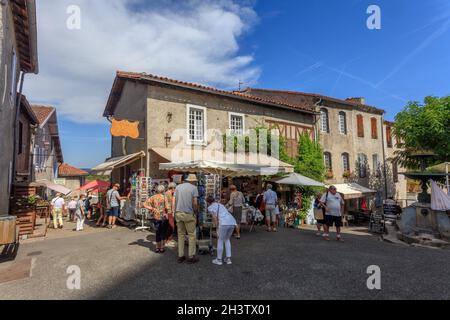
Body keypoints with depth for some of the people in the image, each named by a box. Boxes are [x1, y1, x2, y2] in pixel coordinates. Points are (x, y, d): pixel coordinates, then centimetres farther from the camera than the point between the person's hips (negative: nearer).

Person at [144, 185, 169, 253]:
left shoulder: (153, 197, 1)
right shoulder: (164, 197, -11)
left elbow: (145, 205, -4)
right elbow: (167, 207, -21)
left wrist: (152, 209, -1)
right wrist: (166, 212, -2)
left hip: (156, 217, 4)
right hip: (163, 217, -4)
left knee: (158, 232, 18)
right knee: (163, 232, 12)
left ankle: (157, 248, 26)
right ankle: (162, 248, 17)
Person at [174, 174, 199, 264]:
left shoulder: (178, 187, 9)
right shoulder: (194, 188, -3)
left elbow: (175, 202, 7)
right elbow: (195, 203, -9)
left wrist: (176, 213, 13)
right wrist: (196, 215, 2)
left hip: (178, 213, 5)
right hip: (189, 214, -5)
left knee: (180, 235, 13)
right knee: (192, 235, 6)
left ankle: (180, 256, 19)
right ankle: (191, 257, 11)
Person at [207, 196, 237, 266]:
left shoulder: (210, 207, 12)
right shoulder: (220, 205, 32)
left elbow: (215, 219, -1)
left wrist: (218, 229, 2)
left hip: (224, 223, -7)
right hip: (233, 222, 7)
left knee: (220, 240, 12)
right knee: (227, 239, 25)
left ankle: (219, 260, 24)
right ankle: (228, 259, 27)